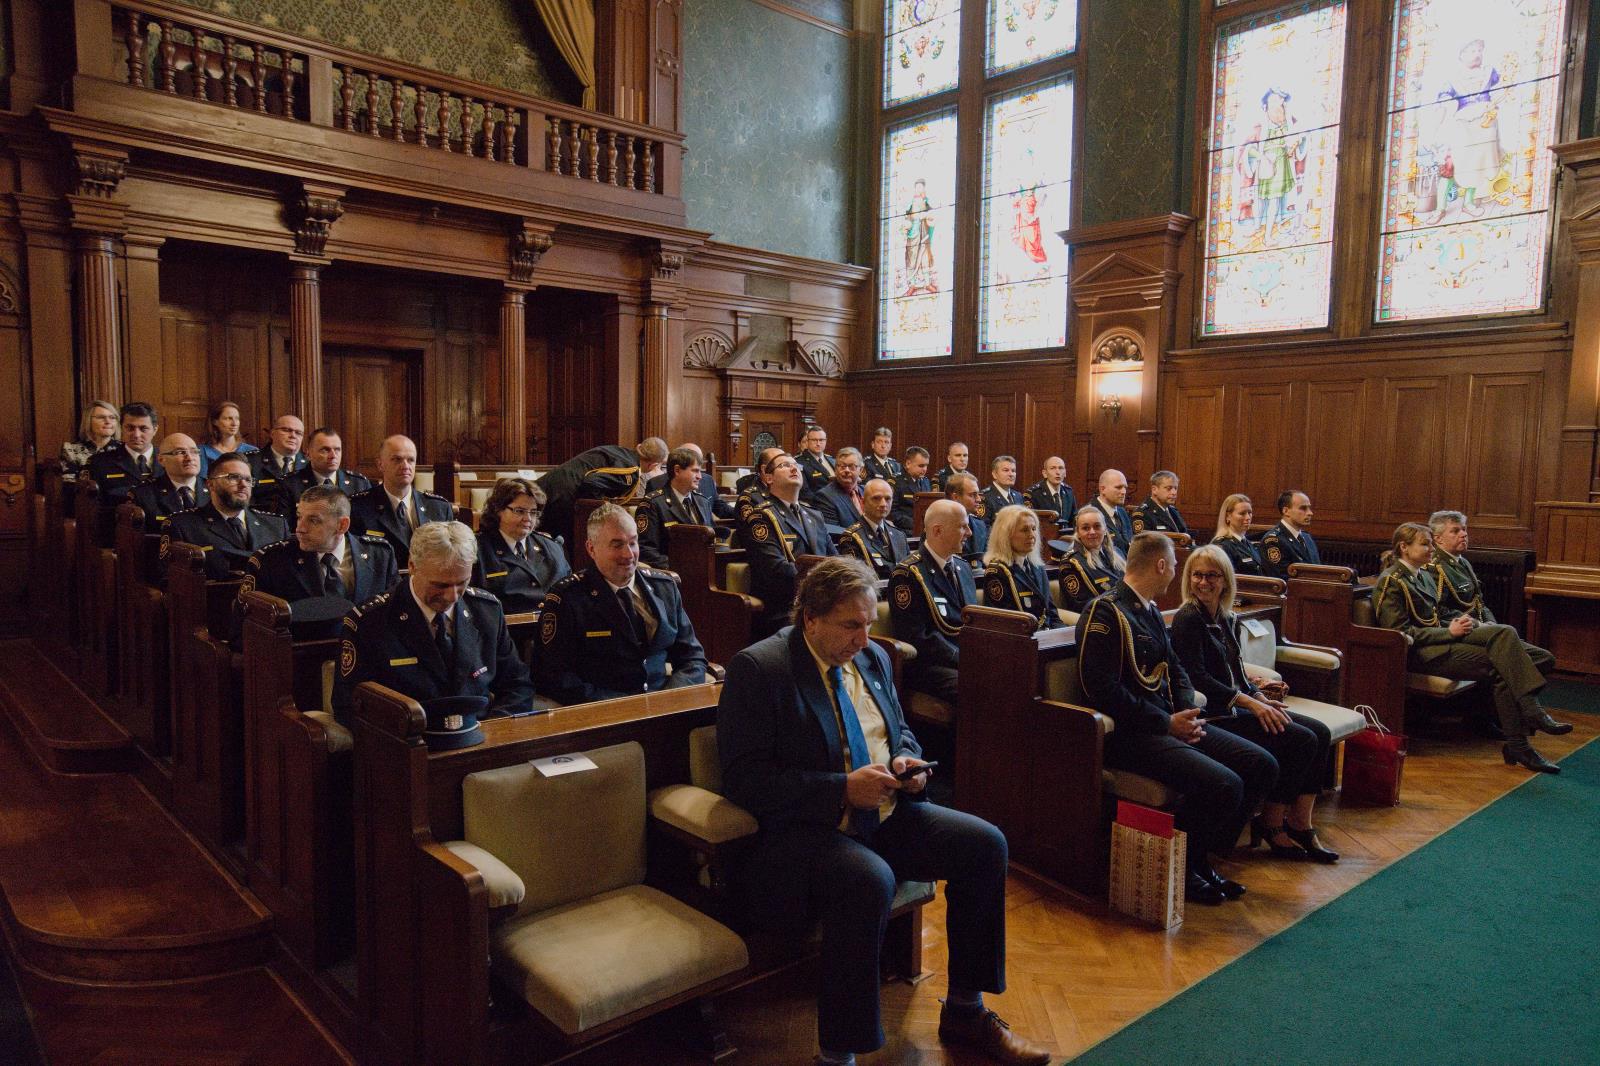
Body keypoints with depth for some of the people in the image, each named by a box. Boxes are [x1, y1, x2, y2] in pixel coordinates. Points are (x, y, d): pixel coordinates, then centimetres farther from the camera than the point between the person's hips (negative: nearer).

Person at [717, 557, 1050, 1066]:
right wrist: (842, 789, -23)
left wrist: (907, 760, 0)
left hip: (884, 815, 8)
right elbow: (745, 777, -17)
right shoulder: (757, 668, -12)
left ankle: (965, 1011, 11)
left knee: (985, 844, -6)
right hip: (798, 830, -8)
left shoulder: (873, 658, 11)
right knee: (870, 880, -35)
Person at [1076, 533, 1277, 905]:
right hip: (1131, 733, -9)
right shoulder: (1105, 612, -14)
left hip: (1171, 722, 10)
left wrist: (1188, 712, 0)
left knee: (1262, 766, 0)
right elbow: (1104, 689, -20)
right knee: (1224, 786, -25)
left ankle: (1201, 856, 10)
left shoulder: (1150, 611, 17)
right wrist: (1166, 723, -17)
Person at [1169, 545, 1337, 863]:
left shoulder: (1227, 620, 14)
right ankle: (1270, 825, -2)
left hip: (1237, 705, 9)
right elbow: (1196, 678, -17)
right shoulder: (1187, 619, -12)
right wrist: (1248, 702, -19)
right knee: (1300, 740, -17)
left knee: (1320, 732, -3)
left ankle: (1300, 825, 1)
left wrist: (1261, 699, 0)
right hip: (1212, 714, -9)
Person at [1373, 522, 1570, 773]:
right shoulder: (1390, 582, -8)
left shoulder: (1423, 575, 20)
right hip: (1419, 653, -8)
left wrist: (1458, 622, 1)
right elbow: (1399, 633, -15)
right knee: (1500, 667, -21)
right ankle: (1517, 746, -19)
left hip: (1440, 638, 8)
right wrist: (1448, 632, -16)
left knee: (1505, 632, -18)